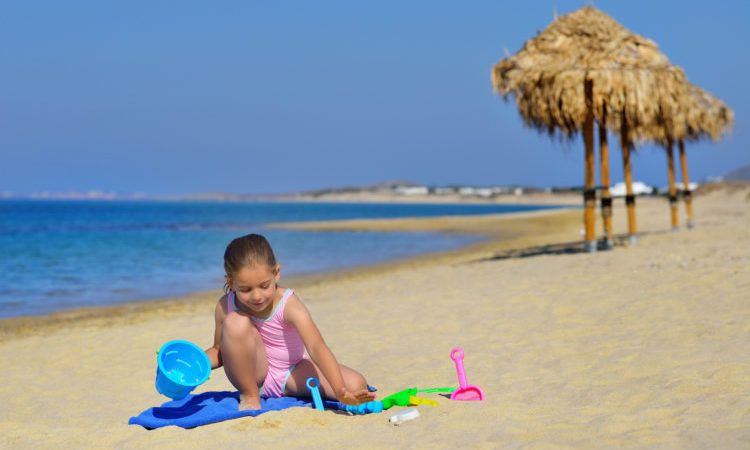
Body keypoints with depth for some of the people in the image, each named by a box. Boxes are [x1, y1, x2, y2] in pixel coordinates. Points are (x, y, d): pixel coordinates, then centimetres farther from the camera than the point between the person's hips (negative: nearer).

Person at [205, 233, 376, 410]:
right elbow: (219, 351, 3)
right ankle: (249, 396, -11)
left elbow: (316, 348, -35)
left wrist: (341, 392, -48)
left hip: (292, 375, -1)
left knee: (356, 385, -26)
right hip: (253, 374, 2)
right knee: (235, 322, -30)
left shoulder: (289, 305, -23)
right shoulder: (226, 306, -14)